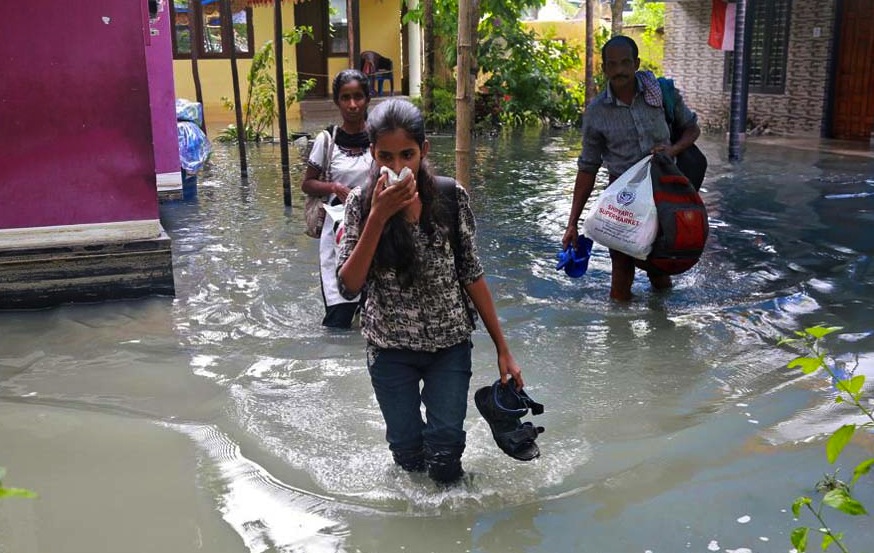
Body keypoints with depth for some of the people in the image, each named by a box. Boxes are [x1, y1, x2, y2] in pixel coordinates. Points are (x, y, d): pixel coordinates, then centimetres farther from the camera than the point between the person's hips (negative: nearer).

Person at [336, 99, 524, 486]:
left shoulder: (451, 196, -10)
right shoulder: (362, 203, -11)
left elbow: (471, 274, -4)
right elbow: (349, 286, -19)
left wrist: (502, 348, -3)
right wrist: (378, 217, -28)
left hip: (450, 343, 0)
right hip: (390, 349, 1)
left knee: (444, 452, 2)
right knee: (407, 453, 13)